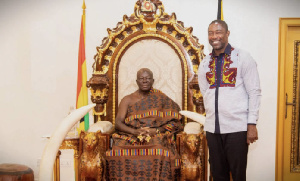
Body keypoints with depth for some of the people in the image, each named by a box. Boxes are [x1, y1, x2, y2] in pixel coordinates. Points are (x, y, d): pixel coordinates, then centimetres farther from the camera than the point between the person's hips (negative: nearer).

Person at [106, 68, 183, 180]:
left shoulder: (161, 99, 14)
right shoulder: (127, 100, 15)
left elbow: (174, 121, 7)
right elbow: (118, 123, 4)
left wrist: (156, 130, -10)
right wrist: (134, 131, -14)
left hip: (156, 138, -1)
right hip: (130, 137, 1)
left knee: (159, 155, -35)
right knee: (119, 154, -31)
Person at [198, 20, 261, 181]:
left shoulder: (242, 58, -1)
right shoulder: (205, 64, 12)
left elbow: (254, 93, -4)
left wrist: (252, 124, -9)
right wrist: (212, 116, 7)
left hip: (237, 127, -4)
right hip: (212, 128, 4)